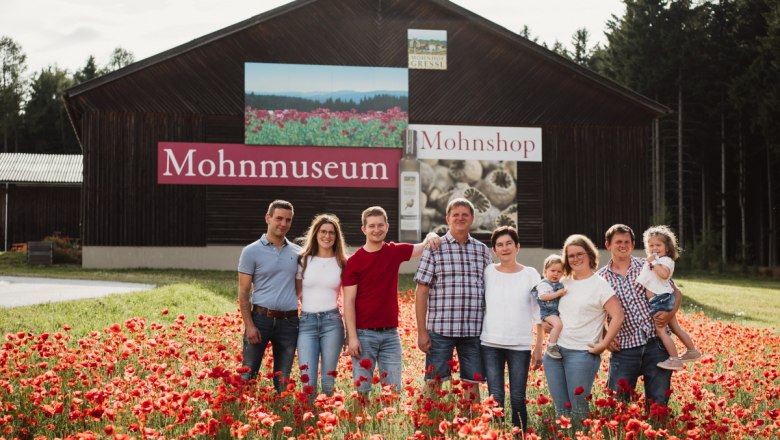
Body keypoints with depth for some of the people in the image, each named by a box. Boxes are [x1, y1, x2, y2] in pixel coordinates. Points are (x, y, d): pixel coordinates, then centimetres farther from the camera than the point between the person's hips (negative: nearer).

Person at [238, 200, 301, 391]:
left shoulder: (297, 253, 9)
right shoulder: (251, 251, -1)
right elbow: (243, 292, -3)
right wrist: (249, 325, -11)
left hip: (289, 321, 3)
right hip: (260, 318, -3)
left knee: (283, 379, 9)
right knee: (247, 375, -3)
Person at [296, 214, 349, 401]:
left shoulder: (342, 264, 6)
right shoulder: (303, 261, 6)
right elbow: (295, 294, 12)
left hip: (332, 322, 0)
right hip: (307, 322, 0)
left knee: (328, 380, 3)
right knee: (307, 381, -5)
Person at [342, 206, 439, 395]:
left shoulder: (395, 251, 6)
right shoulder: (354, 261, -4)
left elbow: (424, 247, 15)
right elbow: (349, 301, -7)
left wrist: (431, 237, -10)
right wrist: (352, 337, -13)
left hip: (390, 332, 3)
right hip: (364, 333, -3)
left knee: (394, 389, 5)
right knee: (362, 388, 0)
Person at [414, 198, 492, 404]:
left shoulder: (482, 251, 11)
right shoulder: (434, 249, 1)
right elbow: (421, 292, -1)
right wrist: (422, 332, -6)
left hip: (474, 331, 3)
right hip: (440, 330, -3)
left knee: (473, 384, 7)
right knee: (434, 383, 0)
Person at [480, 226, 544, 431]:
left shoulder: (530, 274, 2)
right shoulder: (487, 272, 4)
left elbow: (538, 314, 4)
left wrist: (539, 347, 2)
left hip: (520, 346, -1)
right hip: (490, 344, 1)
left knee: (517, 400, 0)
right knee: (495, 399, 1)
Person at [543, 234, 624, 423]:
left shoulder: (599, 285, -6)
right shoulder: (564, 282, 11)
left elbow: (617, 316, -13)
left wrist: (603, 345, -14)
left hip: (581, 353, -6)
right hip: (554, 350, 6)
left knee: (578, 410, -2)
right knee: (561, 408, 10)